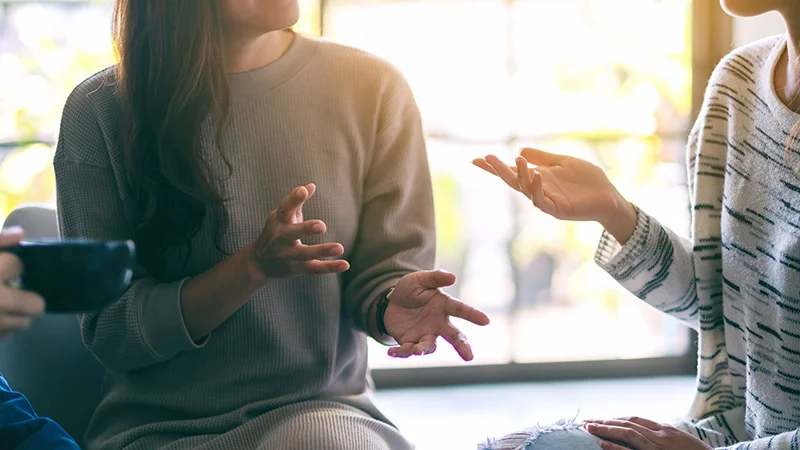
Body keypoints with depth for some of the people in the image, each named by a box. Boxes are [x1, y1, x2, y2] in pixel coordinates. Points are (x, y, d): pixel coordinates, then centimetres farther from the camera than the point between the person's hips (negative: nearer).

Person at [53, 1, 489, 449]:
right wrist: (254, 265, -23)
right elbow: (110, 332, -7)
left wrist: (393, 304, -24)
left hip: (319, 412, 0)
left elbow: (386, 268, 1)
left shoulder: (373, 87, -3)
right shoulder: (98, 111, -6)